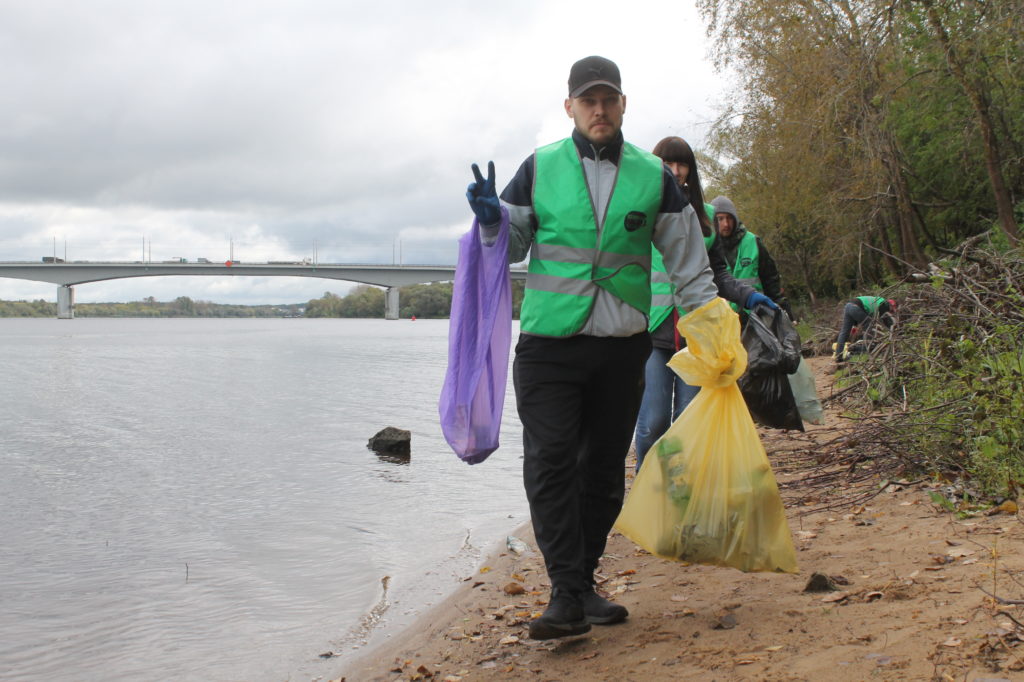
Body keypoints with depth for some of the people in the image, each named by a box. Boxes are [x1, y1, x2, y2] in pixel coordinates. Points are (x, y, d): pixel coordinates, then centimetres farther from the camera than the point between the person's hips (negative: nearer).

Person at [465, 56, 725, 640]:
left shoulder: (653, 176, 8)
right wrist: (493, 220, -11)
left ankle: (584, 582, 21)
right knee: (551, 464, -12)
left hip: (623, 347, 2)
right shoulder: (539, 169, 5)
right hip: (549, 344, -2)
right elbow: (513, 246, 11)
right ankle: (567, 595, -9)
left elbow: (689, 261, 12)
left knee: (604, 470, 8)